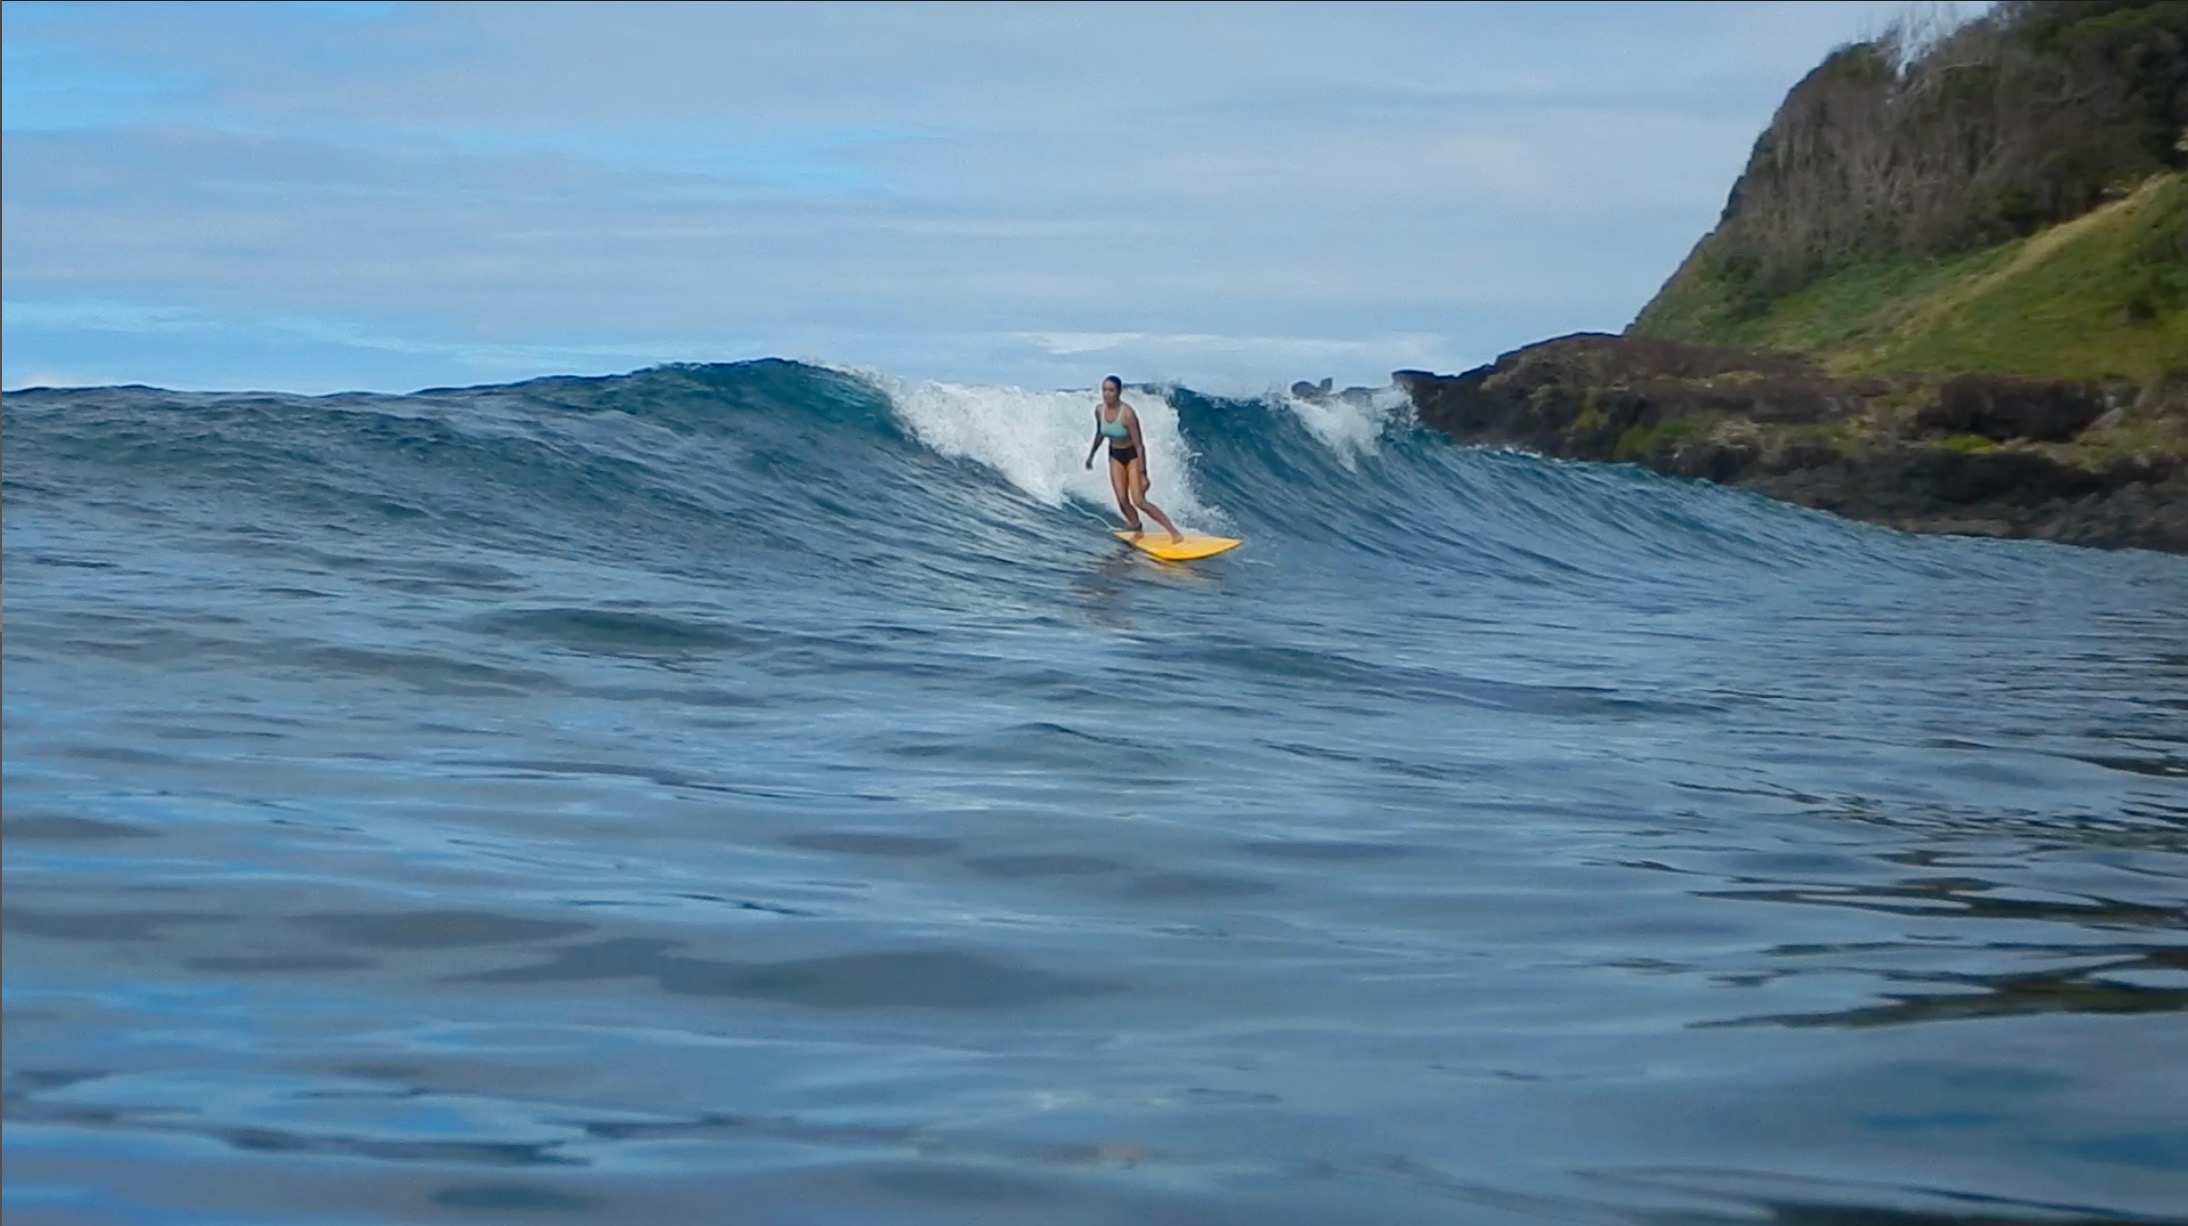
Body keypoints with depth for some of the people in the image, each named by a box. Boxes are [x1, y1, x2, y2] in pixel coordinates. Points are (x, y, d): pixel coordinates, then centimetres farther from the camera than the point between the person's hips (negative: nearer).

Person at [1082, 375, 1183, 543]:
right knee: (1122, 501, -6)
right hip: (1115, 456, 6)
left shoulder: (1127, 414, -28)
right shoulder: (1099, 410, -9)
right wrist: (1091, 455, 23)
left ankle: (1174, 532, -11)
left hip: (1133, 455, -6)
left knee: (1139, 501, -15)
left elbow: (1139, 445, -25)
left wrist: (1142, 474, -26)